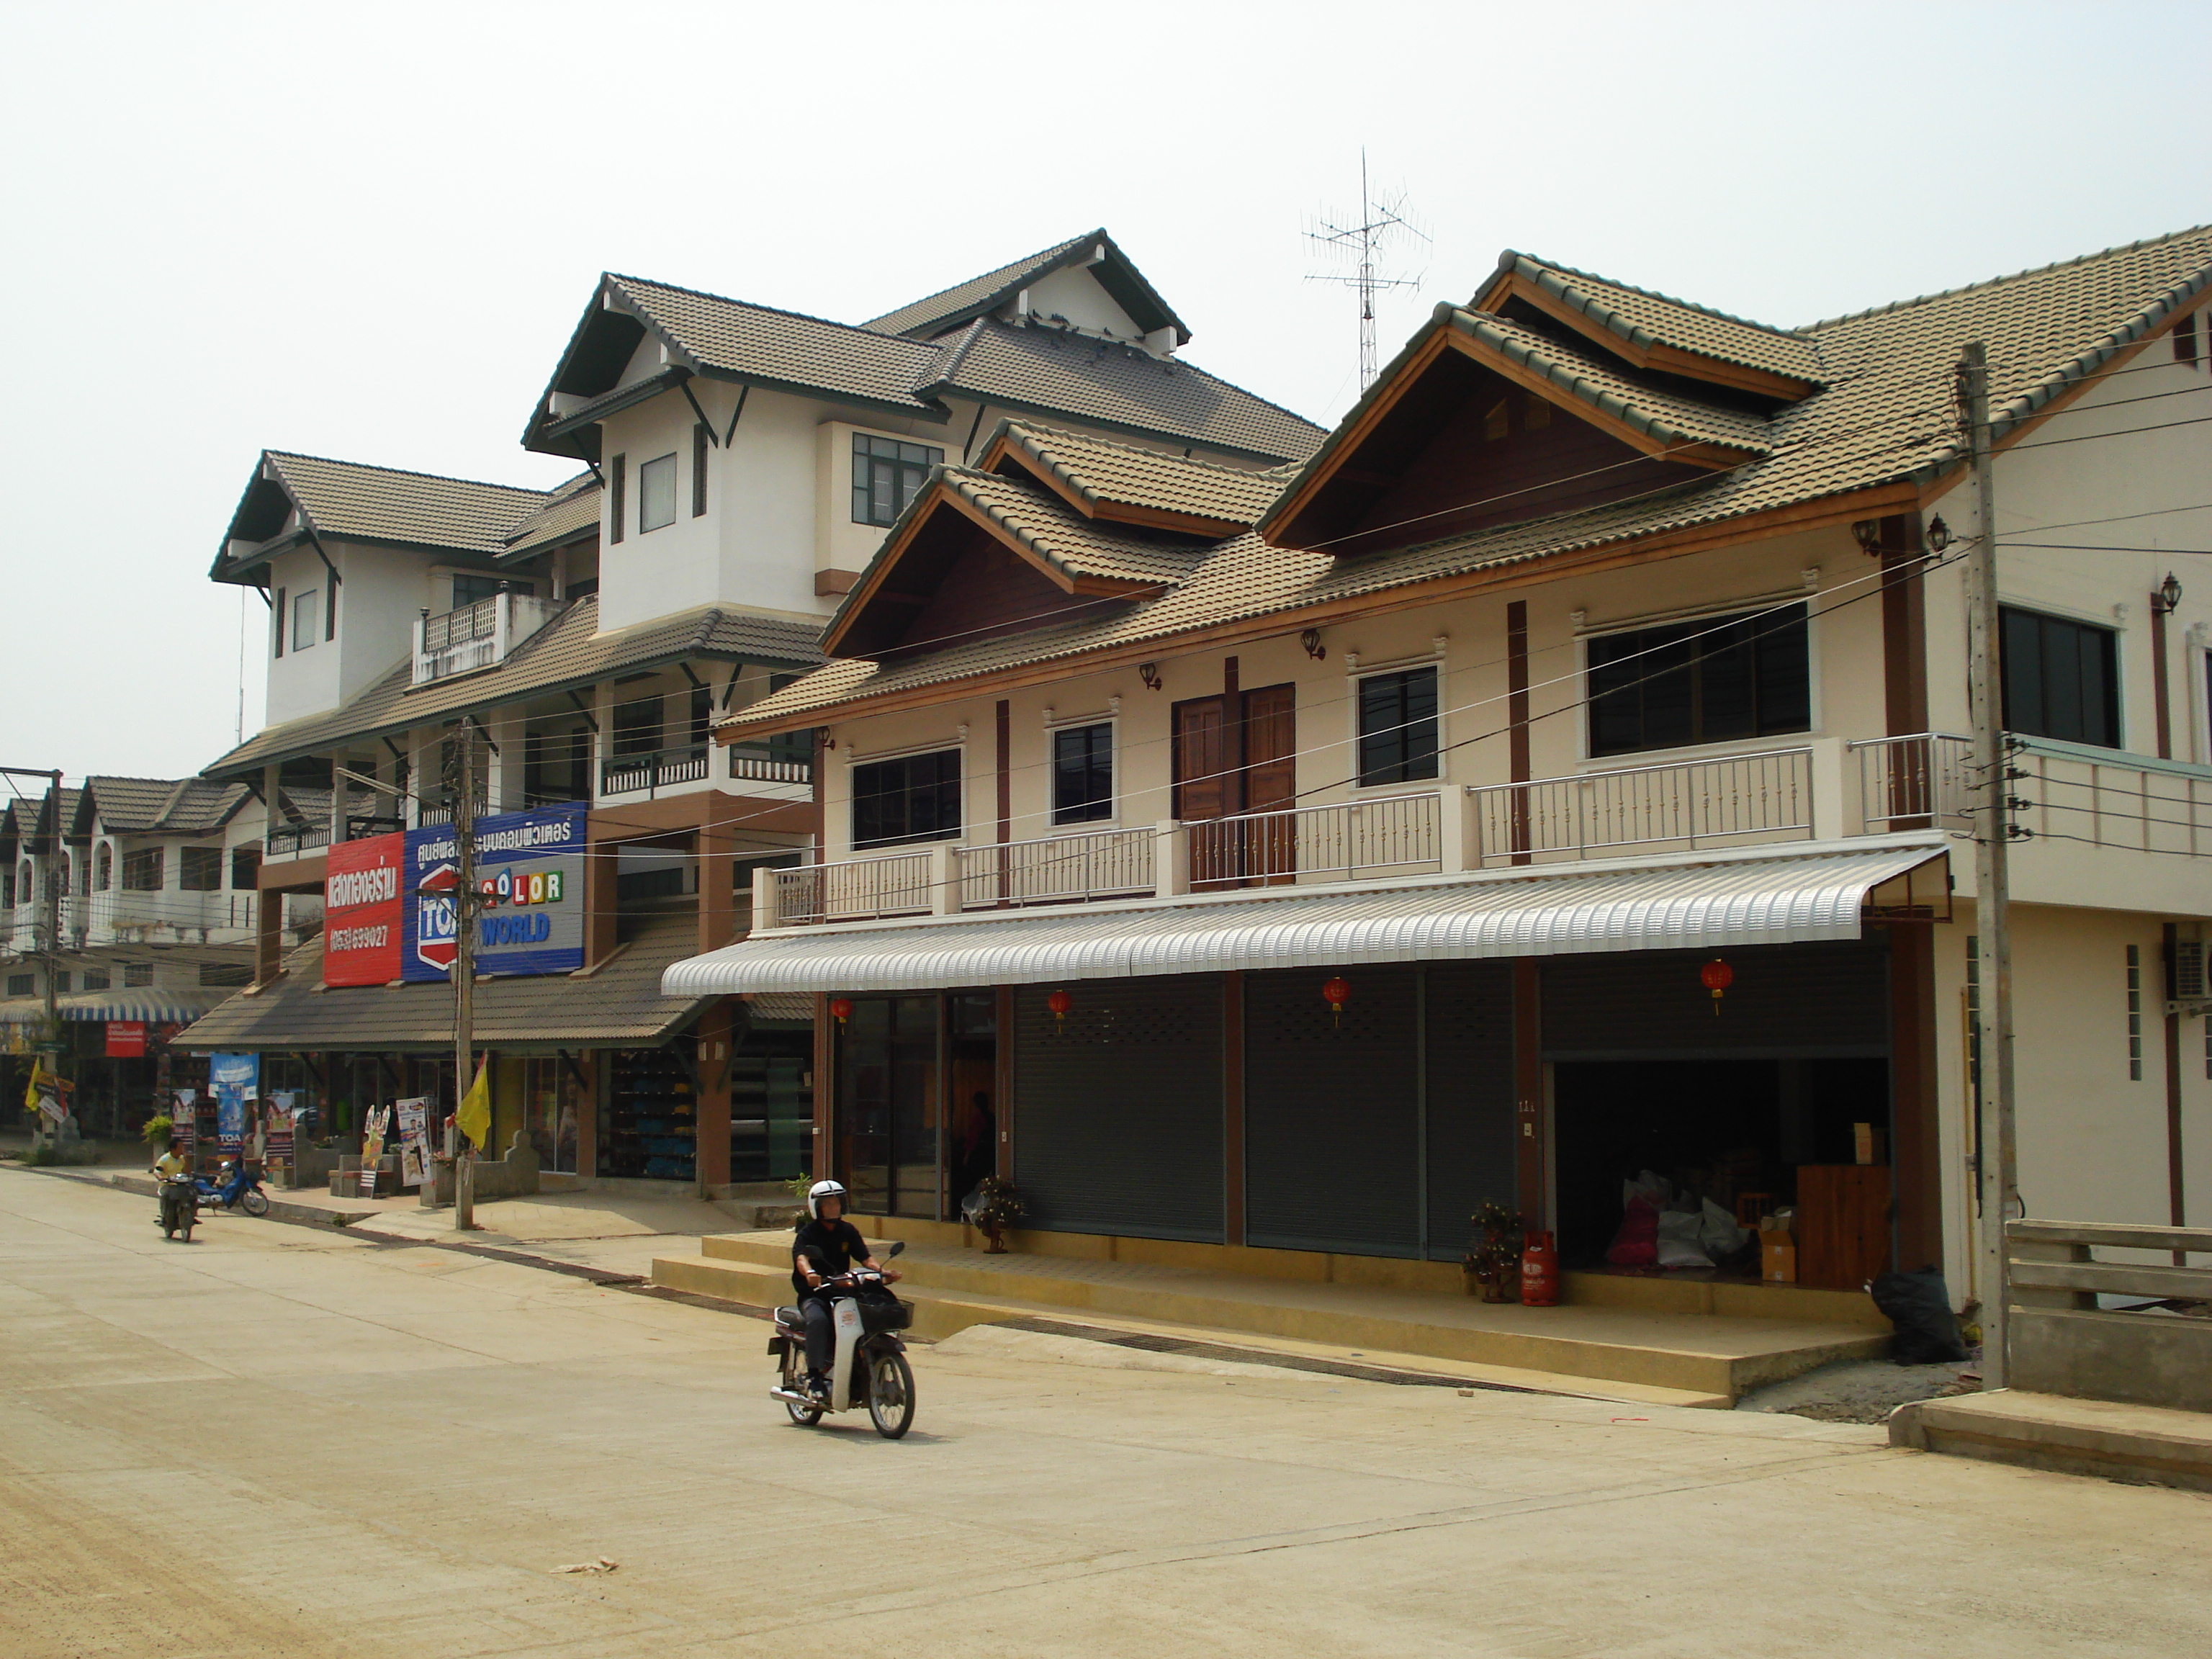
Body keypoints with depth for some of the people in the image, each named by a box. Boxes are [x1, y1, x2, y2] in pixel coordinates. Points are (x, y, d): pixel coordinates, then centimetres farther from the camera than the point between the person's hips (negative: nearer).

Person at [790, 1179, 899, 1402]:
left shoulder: (848, 1231, 12)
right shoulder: (807, 1233, -3)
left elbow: (865, 1257, 2)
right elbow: (801, 1257, -22)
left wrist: (883, 1270, -19)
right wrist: (809, 1273, -46)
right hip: (813, 1294, -4)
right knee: (818, 1320, -35)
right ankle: (814, 1375, -26)